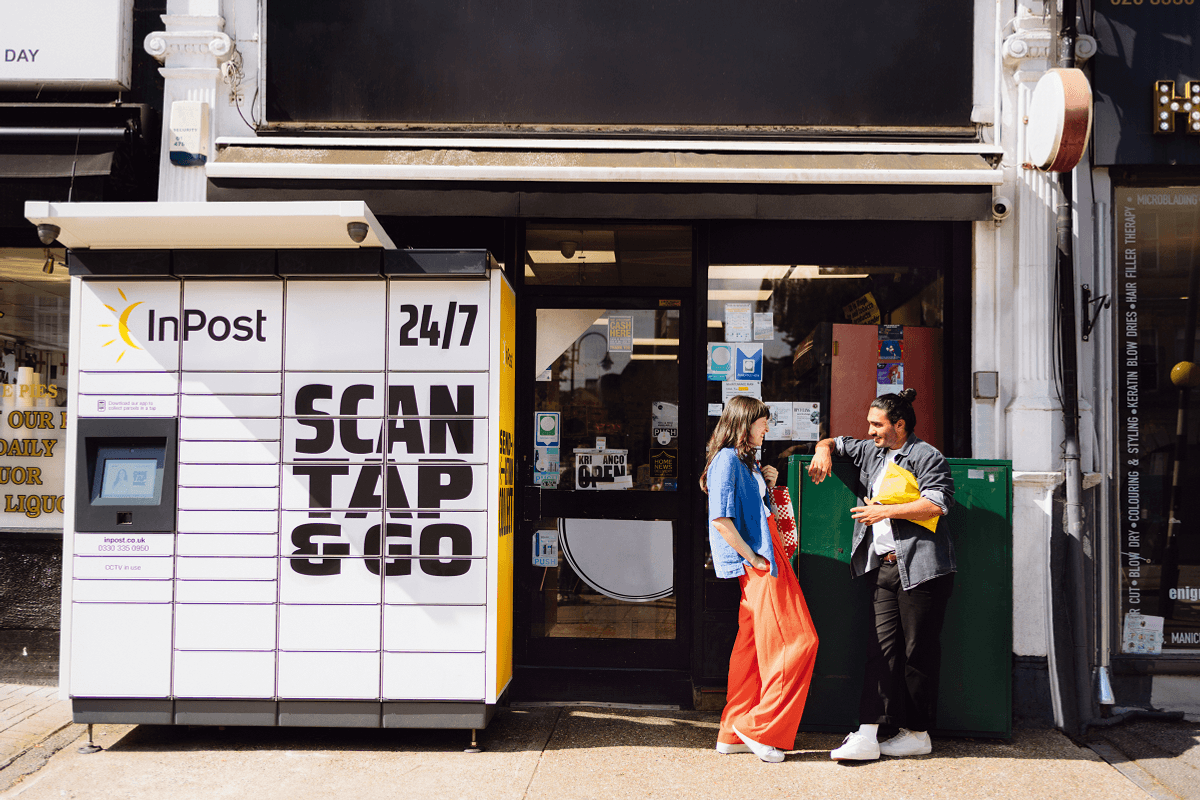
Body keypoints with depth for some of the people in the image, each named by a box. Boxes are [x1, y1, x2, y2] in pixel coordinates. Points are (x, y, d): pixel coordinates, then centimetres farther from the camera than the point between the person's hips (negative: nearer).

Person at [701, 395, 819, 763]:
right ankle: (760, 728, 0)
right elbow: (721, 519, -20)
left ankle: (734, 733, 17)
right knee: (798, 641, -7)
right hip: (757, 564, -10)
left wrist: (765, 482, 9)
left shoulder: (746, 460, 18)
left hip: (765, 559, 10)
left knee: (753, 645, 11)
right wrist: (754, 558, -17)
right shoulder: (727, 459, -12)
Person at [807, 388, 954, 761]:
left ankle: (918, 733, 13)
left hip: (920, 568, -6)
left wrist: (884, 511, -12)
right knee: (881, 649, 0)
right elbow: (833, 442, 31)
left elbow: (935, 504, -14)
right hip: (884, 567, 7)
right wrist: (824, 450, 7)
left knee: (918, 652, 1)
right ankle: (867, 736, -3)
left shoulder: (925, 455, -3)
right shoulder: (872, 453, 19)